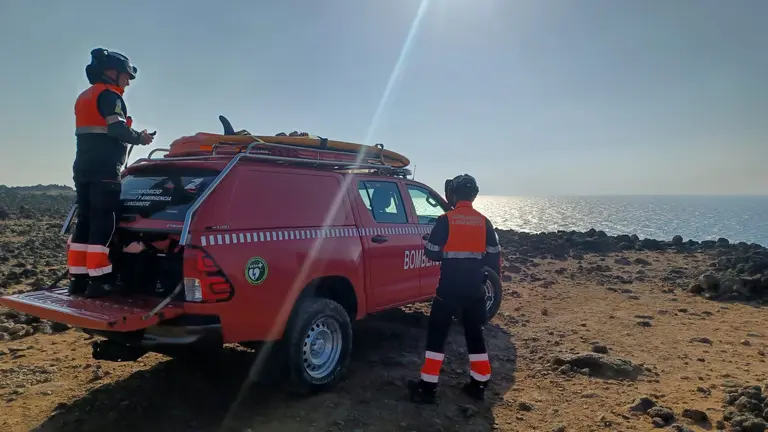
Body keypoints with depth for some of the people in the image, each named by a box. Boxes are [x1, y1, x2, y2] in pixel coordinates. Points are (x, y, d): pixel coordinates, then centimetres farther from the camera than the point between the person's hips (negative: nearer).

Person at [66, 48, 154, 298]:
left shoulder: (85, 97, 25)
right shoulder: (109, 95, -5)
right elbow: (117, 129, -18)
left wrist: (132, 137, 18)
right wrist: (140, 138, -2)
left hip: (83, 167, 9)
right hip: (104, 169, -9)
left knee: (85, 221, 8)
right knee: (103, 223, -10)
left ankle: (77, 278, 8)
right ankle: (98, 280, -12)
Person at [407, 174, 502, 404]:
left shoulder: (446, 220, -9)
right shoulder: (484, 222, 3)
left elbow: (432, 253, -8)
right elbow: (493, 256, 6)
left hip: (450, 286, -4)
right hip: (475, 287, 4)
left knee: (437, 333, 4)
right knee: (474, 333, 16)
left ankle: (428, 387, 5)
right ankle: (479, 384, 23)